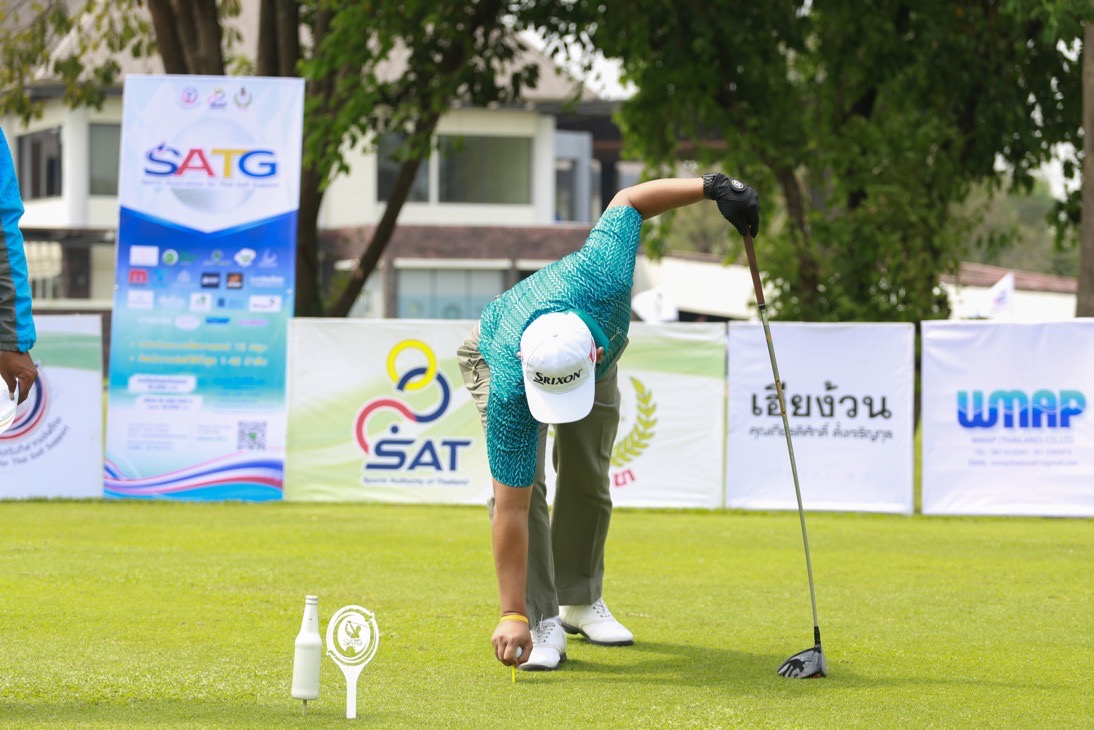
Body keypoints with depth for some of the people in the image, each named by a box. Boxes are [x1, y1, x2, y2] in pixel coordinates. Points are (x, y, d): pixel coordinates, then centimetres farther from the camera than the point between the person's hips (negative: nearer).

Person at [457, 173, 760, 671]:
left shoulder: (600, 278, -46)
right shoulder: (509, 393, -46)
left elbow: (628, 202, -25)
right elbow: (511, 509, -42)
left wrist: (713, 187, -31)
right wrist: (512, 617, -43)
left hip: (587, 349, 4)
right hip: (493, 356, -4)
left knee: (587, 479, 8)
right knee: (523, 484, -23)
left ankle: (580, 601, 28)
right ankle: (541, 618, -16)